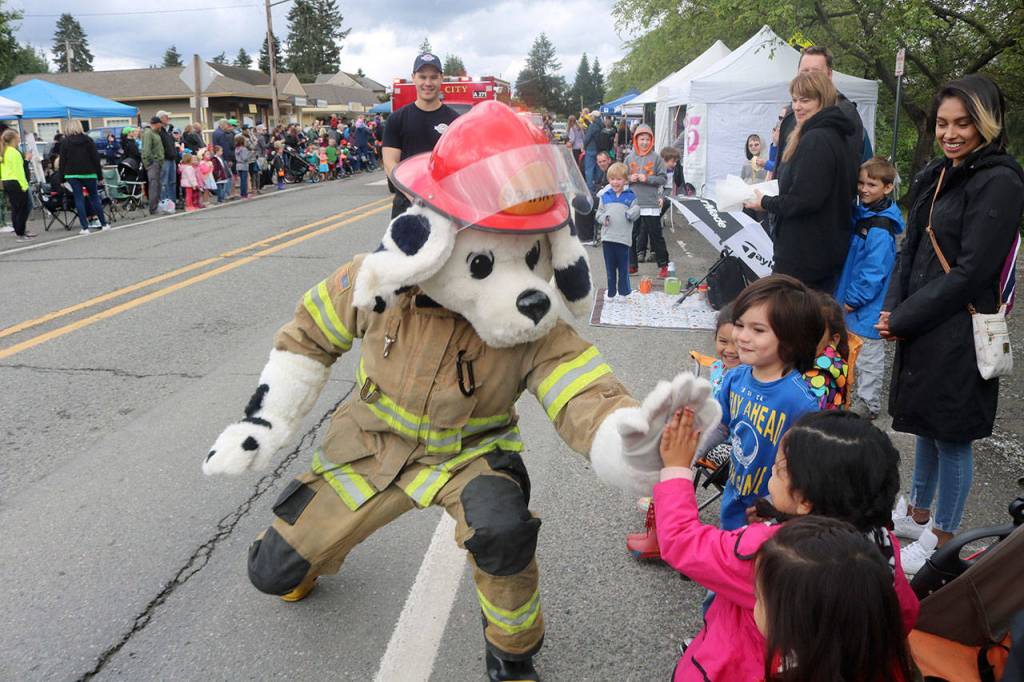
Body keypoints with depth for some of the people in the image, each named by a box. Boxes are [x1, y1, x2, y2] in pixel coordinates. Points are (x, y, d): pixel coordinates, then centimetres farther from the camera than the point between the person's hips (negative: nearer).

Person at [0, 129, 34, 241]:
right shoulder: (15, 153, -14)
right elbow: (18, 171, -18)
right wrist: (24, 185, -17)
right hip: (16, 183, -9)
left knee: (15, 208, 15)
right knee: (23, 209, -4)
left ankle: (19, 231, 23)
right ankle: (20, 234, -4)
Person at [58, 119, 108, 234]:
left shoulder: (65, 142, 0)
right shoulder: (88, 140, 1)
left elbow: (62, 161, -1)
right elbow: (96, 158, -2)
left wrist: (62, 178, 3)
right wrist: (100, 175, 1)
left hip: (72, 175, 0)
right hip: (89, 173, 0)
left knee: (79, 199, 0)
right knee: (94, 197, 9)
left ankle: (85, 227, -4)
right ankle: (103, 223, 9)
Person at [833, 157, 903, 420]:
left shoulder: (881, 229, -22)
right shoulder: (859, 213, 6)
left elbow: (874, 272, -23)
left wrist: (853, 299, -16)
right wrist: (844, 295, 13)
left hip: (868, 307, -9)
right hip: (851, 299, 9)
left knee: (868, 354, 4)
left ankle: (868, 403, 16)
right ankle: (855, 393, 37)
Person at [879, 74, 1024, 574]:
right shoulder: (938, 175, 11)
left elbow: (971, 271, -19)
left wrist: (903, 318, -15)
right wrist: (893, 309, -2)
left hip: (957, 335, -8)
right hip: (919, 327, 8)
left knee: (952, 435, 4)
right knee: (927, 425, 21)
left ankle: (941, 539, 21)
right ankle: (919, 515, 39)